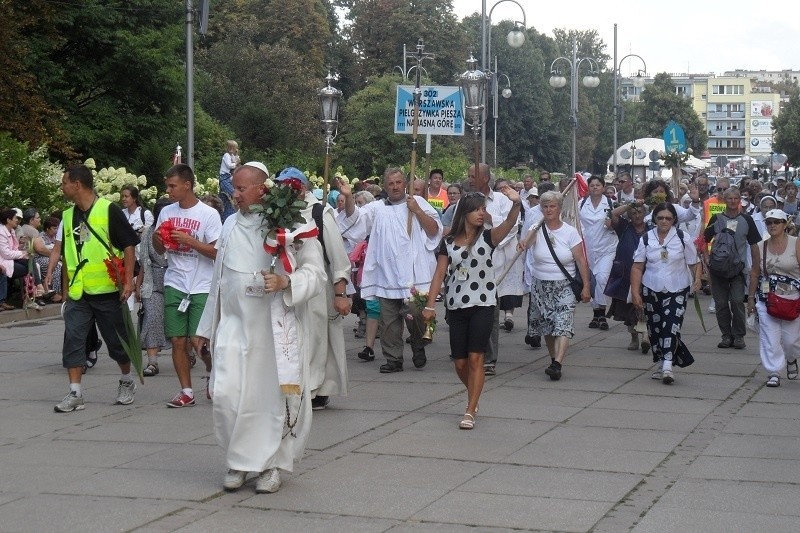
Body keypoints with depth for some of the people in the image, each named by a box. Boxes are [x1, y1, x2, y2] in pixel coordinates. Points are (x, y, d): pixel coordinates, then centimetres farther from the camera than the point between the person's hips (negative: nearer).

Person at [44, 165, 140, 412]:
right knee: (73, 340, -2)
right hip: (77, 292, 5)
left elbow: (129, 245, -8)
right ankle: (75, 394, 1)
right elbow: (59, 248, 11)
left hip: (108, 290, -5)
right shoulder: (68, 216, 10)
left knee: (117, 340, 8)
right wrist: (49, 274, -4)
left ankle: (127, 381, 30)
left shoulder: (109, 210, -9)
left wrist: (128, 281, -13)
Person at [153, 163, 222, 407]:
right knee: (177, 340, 3)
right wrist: (156, 238, -4)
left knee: (198, 341, -10)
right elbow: (160, 250, 18)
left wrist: (188, 240, -18)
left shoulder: (209, 214, -7)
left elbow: (217, 252, -10)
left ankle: (212, 372, 20)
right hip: (174, 285, 5)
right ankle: (186, 391, 13)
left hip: (202, 287, -5)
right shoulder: (166, 212, 9)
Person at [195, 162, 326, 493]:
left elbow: (316, 273, -6)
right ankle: (238, 461, 13)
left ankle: (271, 465, 16)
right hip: (235, 324, 4)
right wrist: (208, 326, 21)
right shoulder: (231, 225, 13)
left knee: (274, 395, 1)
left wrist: (285, 282, -25)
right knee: (226, 395, -4)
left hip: (276, 327, -4)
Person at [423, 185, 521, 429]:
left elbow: (509, 223, -18)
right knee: (460, 363, 6)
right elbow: (439, 274, 3)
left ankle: (470, 412, -7)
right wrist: (430, 305, -7)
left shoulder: (487, 237, 0)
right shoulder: (448, 243, 6)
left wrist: (516, 203, -38)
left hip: (482, 305, -2)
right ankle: (474, 398, 34)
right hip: (456, 307, 2)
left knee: (475, 358, -10)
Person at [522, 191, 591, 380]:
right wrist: (525, 242, -49)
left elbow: (581, 261, -3)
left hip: (564, 286, -2)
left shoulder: (570, 232, -2)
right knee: (546, 327, 9)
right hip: (541, 285, 2)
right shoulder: (537, 229, -1)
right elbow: (527, 240, -24)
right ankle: (554, 360, 25)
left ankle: (557, 365, -26)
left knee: (563, 326, -16)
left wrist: (586, 286, -9)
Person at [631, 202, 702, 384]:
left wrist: (697, 278, -15)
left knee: (672, 326, -15)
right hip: (651, 290, 3)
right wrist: (635, 293, -3)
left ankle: (667, 365, -20)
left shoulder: (683, 238, -1)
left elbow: (694, 263, 4)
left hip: (677, 291, -2)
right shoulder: (646, 239, 3)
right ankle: (662, 364, 22)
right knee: (655, 328, 8)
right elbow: (637, 268, 3)